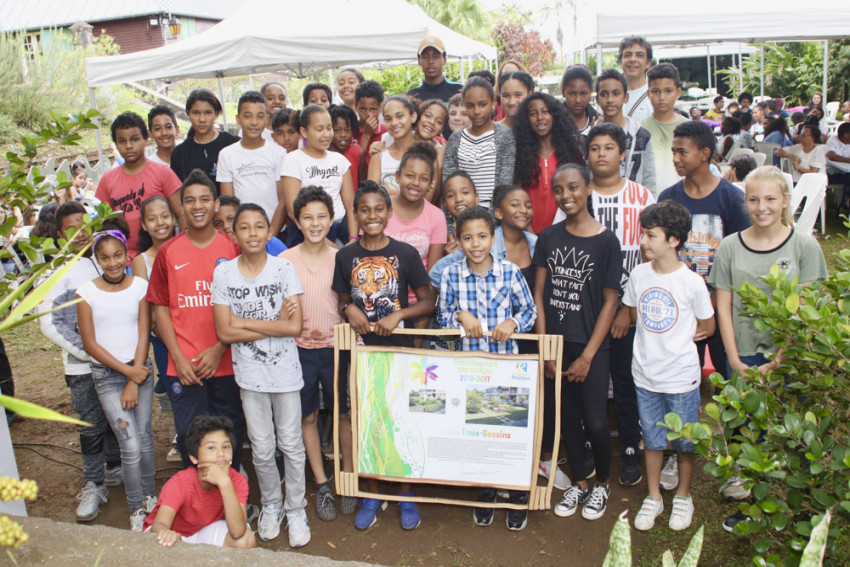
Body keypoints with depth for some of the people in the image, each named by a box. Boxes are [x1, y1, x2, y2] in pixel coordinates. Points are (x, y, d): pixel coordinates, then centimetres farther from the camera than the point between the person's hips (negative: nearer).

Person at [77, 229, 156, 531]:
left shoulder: (140, 286, -2)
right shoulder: (86, 292, -5)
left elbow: (144, 335, -2)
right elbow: (90, 343, -5)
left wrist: (134, 382, -6)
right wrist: (127, 371, -9)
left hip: (140, 370, 2)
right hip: (107, 375, -2)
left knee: (144, 438, 7)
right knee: (130, 445, -6)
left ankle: (150, 495, 27)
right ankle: (136, 509, 10)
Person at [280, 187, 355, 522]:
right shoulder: (285, 261, -1)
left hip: (336, 347, -1)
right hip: (300, 350, 1)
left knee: (343, 413, 9)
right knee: (307, 417, 9)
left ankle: (348, 478, 26)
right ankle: (322, 485, 24)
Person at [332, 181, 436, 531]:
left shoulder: (405, 253, -4)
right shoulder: (346, 256, 2)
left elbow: (428, 302, 0)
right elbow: (343, 301, 12)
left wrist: (398, 315, -16)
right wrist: (349, 310, -11)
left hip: (399, 348, -1)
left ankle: (405, 494, 25)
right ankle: (373, 495, 27)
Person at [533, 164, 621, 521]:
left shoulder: (606, 241, -6)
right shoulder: (548, 238, 4)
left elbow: (610, 301, -6)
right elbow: (539, 294, 3)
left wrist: (587, 356, -9)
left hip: (591, 346, -3)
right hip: (555, 342, 3)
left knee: (595, 423, -3)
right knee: (567, 417, 12)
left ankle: (602, 483, 24)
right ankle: (579, 483, 31)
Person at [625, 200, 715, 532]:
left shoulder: (691, 282, -13)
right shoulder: (638, 275, -2)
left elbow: (707, 327, -1)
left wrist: (678, 339, -3)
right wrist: (659, 336, 2)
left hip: (681, 377, -3)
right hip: (646, 375, 3)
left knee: (684, 442, 12)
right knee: (652, 440, 15)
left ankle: (683, 496, 33)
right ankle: (653, 497, 31)